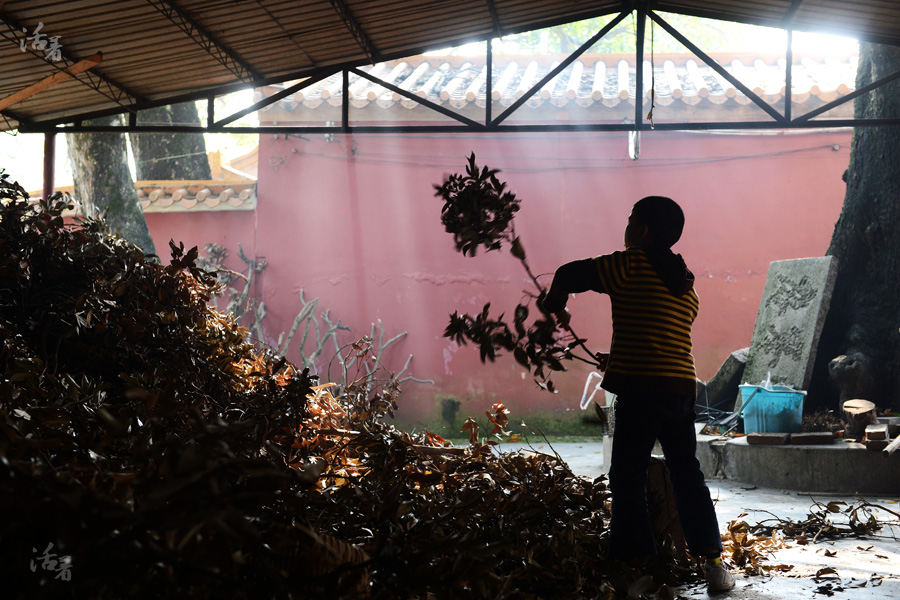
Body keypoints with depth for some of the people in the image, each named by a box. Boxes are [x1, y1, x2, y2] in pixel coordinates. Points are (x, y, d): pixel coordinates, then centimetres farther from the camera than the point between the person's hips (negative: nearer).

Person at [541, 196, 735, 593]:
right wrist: (618, 358, 35)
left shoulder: (632, 266, -4)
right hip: (683, 388, 7)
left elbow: (569, 274, -4)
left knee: (627, 475, 2)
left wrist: (554, 305, 17)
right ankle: (712, 559, 10)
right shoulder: (685, 284, 17)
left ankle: (633, 558, 0)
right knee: (687, 474, 13)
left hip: (641, 388, -6)